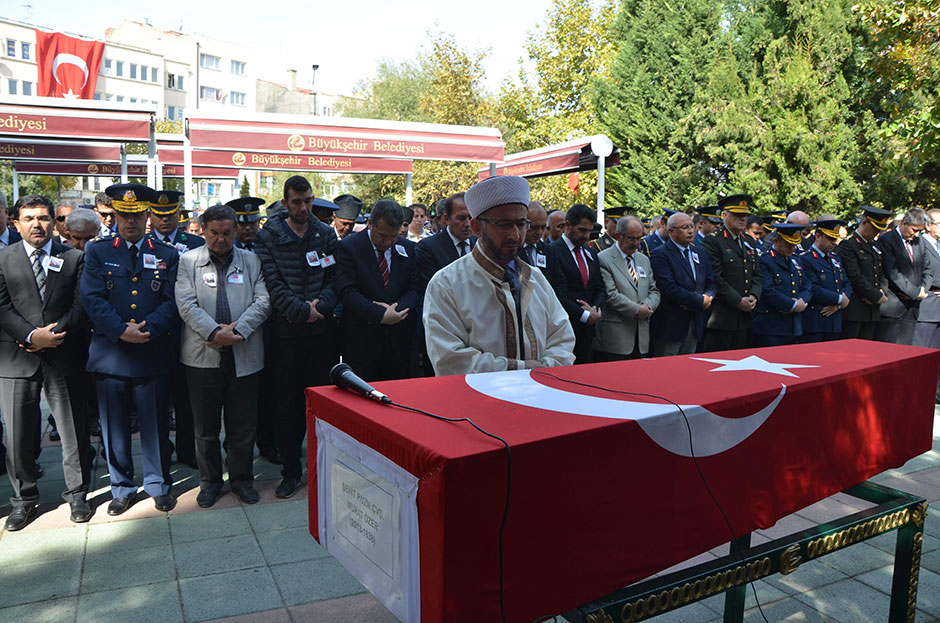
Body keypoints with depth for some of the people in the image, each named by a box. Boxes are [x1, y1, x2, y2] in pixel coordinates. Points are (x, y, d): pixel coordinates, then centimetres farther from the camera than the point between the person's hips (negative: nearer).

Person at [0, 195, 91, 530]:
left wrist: (54, 333, -13)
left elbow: (81, 304, -1)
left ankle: (77, 494, 22)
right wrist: (32, 335, -16)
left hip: (62, 356, 0)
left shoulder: (74, 258, 5)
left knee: (73, 430, 6)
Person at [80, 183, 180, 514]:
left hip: (154, 354, 0)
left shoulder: (167, 255, 7)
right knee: (115, 426, 10)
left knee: (156, 424, 8)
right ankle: (122, 487, 26)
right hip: (109, 352, 0)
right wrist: (122, 331, -16)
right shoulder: (97, 252, 6)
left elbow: (171, 301, -1)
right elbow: (92, 298, -5)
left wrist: (147, 329, -15)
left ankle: (158, 484, 24)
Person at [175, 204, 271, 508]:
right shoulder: (188, 261, 6)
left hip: (244, 355, 1)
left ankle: (242, 478, 26)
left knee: (243, 425, 9)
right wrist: (215, 331, -18)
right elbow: (186, 304, -5)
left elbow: (263, 301, -1)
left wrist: (237, 329, -14)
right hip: (202, 356, 0)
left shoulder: (252, 261, 9)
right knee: (206, 426, 10)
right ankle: (210, 481, 26)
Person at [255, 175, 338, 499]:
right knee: (287, 405, 5)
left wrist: (320, 304, -14)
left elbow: (335, 278, 3)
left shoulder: (326, 234, 7)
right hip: (286, 332, -2)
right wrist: (302, 310, -17)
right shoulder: (268, 237, 0)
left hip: (322, 330, 2)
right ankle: (291, 471, 19)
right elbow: (272, 284, -8)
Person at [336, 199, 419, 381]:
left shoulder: (409, 249, 7)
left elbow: (415, 289, 5)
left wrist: (397, 309, -15)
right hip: (361, 340, -3)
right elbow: (347, 292, -12)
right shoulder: (348, 247, -5)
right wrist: (381, 315, -19)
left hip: (399, 339, 3)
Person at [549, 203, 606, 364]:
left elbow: (600, 289, 16)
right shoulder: (553, 251, -10)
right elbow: (558, 295, -16)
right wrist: (585, 315, -13)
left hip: (587, 328, 7)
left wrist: (595, 308, -5)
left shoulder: (590, 254, 15)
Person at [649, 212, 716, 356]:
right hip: (669, 326, -7)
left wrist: (708, 297, -9)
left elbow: (710, 282, 15)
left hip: (694, 325, 7)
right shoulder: (660, 255, -11)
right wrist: (700, 301, -15)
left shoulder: (700, 253, 15)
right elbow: (669, 289, -21)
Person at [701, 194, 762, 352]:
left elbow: (757, 275, 17)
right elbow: (715, 279, -16)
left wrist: (754, 296, -2)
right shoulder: (712, 241, -8)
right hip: (720, 319, -7)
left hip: (744, 319, 7)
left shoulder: (748, 242, 17)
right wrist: (738, 301, -16)